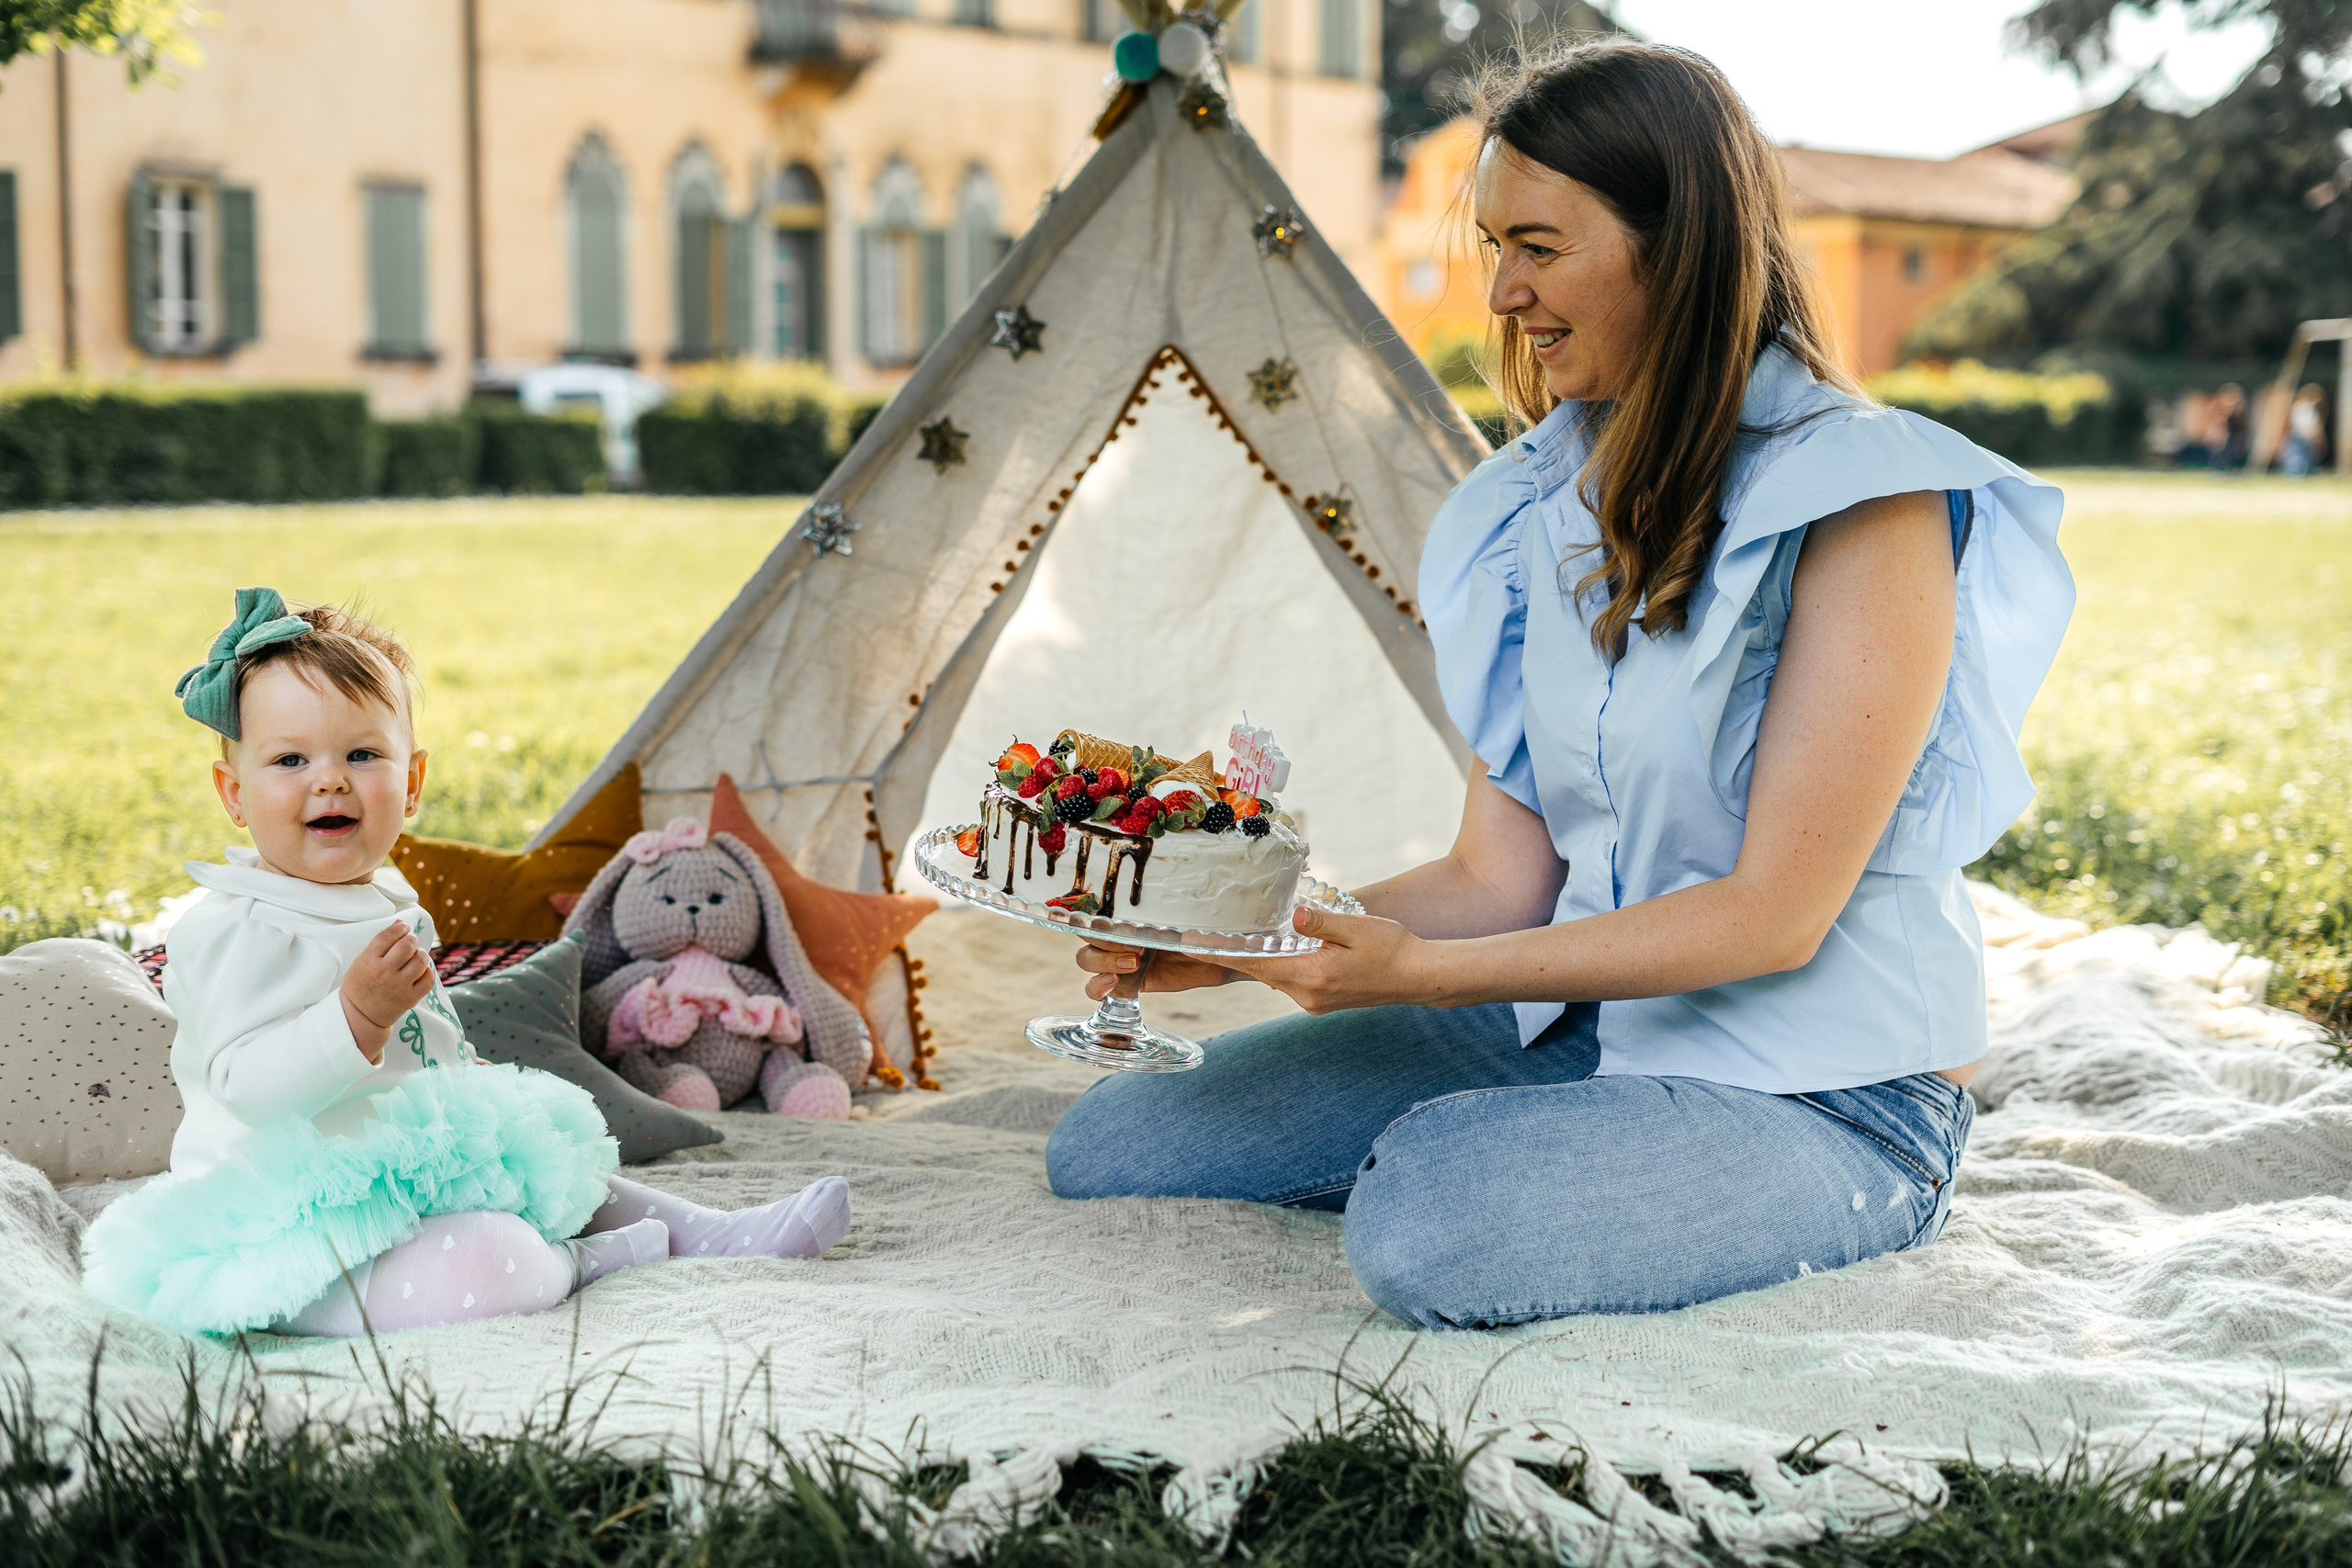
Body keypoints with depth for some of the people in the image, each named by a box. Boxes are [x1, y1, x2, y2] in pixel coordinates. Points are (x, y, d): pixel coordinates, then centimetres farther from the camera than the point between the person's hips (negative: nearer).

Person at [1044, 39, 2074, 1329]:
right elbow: (1503, 875, 4)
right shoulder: (1551, 500, 7)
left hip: (1828, 1097, -7)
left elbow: (1775, 917, -19)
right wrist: (1248, 941, -11)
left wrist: (1421, 971, -23)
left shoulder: (1868, 503, -15)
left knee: (1431, 1222, -35)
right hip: (1578, 1028, 7)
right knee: (1109, 1143, -2)